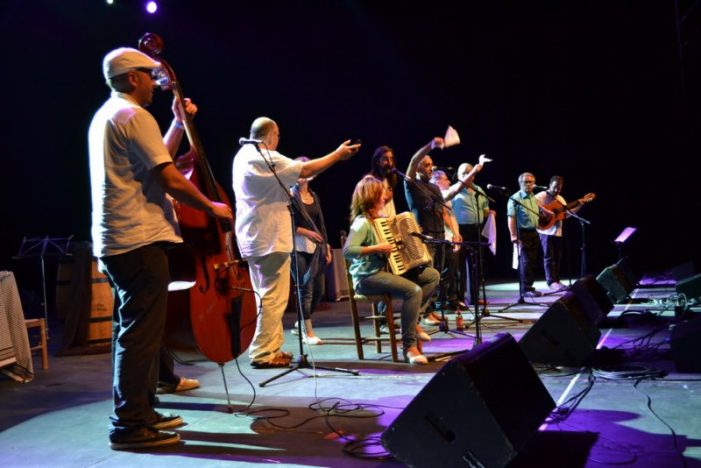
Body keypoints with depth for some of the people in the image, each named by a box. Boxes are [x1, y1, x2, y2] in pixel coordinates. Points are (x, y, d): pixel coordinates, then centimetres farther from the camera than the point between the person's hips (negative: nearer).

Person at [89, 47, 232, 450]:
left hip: (118, 240, 11)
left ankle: (141, 412, 25)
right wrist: (212, 207, -5)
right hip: (138, 240, -11)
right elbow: (170, 179, -18)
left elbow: (158, 159, 23)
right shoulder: (134, 115, -11)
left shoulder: (107, 115, 21)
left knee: (137, 330, 16)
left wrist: (180, 122, 20)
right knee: (140, 333, -7)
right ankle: (129, 425, -1)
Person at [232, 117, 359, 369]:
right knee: (273, 297, -5)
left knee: (266, 295, 15)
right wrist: (338, 154, -9)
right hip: (270, 238, -10)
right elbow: (305, 170, -18)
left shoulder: (243, 156, 14)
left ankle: (270, 348, 21)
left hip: (252, 238, 10)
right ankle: (263, 353, -1)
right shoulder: (264, 158, -15)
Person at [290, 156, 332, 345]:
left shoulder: (314, 196, 14)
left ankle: (300, 324, 28)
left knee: (319, 290, 7)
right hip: (297, 248, -6)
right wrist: (306, 232, -18)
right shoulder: (290, 196, -4)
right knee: (306, 289, -7)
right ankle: (308, 333, 3)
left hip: (315, 248, 6)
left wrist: (326, 247, 11)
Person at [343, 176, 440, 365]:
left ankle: (411, 319, 6)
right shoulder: (362, 223, -16)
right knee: (413, 290, -30)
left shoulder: (381, 218, 14)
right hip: (368, 277, -10)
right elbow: (347, 250, -29)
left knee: (433, 275, 5)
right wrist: (376, 248, -30)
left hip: (386, 269, 10)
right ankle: (409, 347, -24)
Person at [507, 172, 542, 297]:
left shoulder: (534, 198, 15)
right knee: (525, 262, -6)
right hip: (522, 233, -8)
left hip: (534, 233, 8)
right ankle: (525, 289, -1)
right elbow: (511, 219, -15)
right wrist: (514, 237, -20)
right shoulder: (515, 198, -9)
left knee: (532, 262, 10)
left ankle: (529, 287, 18)